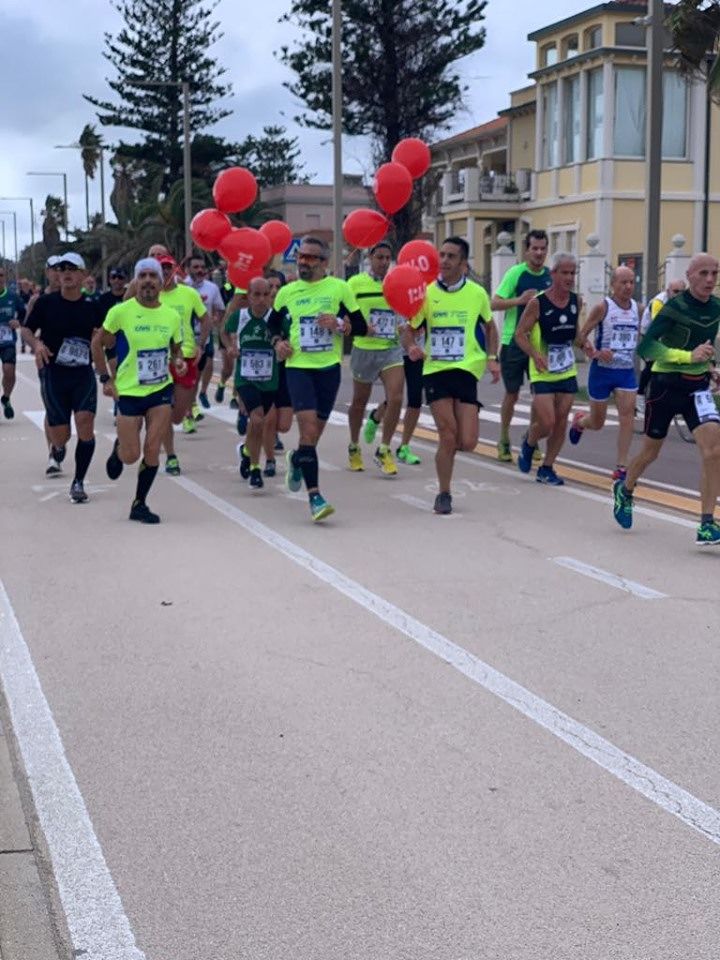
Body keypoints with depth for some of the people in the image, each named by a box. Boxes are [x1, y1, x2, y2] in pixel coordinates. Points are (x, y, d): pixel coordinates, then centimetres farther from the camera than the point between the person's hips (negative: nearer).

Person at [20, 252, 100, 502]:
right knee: (60, 434, 1)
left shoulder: (92, 306, 2)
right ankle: (57, 447, 42)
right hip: (53, 372, -1)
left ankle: (78, 482, -2)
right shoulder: (46, 303, -2)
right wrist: (36, 344, -14)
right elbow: (26, 329, 7)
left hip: (83, 373, 1)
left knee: (85, 423, -16)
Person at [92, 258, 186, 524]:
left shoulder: (172, 316, 1)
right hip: (129, 391, -2)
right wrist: (106, 378, -4)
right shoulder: (120, 312, -9)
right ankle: (118, 449, 38)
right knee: (131, 455, 1)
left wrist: (178, 361, -6)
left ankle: (139, 504, 13)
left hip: (161, 390, 2)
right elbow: (98, 344, 2)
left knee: (152, 451, -2)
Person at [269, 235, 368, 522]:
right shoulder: (287, 292, 7)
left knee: (314, 433, 11)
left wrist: (339, 324, -16)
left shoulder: (339, 288, 0)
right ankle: (314, 496, -13)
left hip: (329, 367, 1)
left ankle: (296, 459, 46)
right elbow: (273, 323, 22)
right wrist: (278, 342, 3)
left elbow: (361, 327, 2)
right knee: (308, 429, -15)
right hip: (298, 366, 0)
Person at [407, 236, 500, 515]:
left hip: (466, 369, 1)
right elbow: (410, 328, 10)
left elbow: (489, 327, 17)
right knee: (448, 436, -7)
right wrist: (412, 347, -12)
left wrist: (492, 358, 4)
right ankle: (444, 494, 12)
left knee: (467, 442, -8)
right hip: (435, 370, 0)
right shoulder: (426, 292, 1)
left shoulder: (477, 293, 2)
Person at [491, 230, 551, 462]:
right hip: (513, 343, -3)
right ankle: (504, 441, 21)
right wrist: (519, 300, -25)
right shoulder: (515, 272, -9)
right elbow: (494, 303, -13)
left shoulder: (550, 276, 5)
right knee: (512, 393, 6)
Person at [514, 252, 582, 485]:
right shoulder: (537, 303, -13)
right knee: (546, 423, -12)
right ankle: (528, 444, 22)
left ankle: (546, 469, 18)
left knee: (561, 423, 5)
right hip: (543, 373, -5)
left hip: (567, 372, 5)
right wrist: (535, 355, -24)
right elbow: (520, 334, -10)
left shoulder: (576, 301, 3)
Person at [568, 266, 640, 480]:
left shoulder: (637, 308, 5)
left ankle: (622, 468, -8)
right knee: (597, 422, 9)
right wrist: (595, 353, -22)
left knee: (627, 416, -12)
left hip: (627, 371, 3)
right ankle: (579, 421, 47)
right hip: (602, 370, -3)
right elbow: (582, 335, -9)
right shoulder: (603, 307, -10)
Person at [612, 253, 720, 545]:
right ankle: (625, 489, 46)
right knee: (651, 451, 14)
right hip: (665, 385, -4)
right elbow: (645, 348, -23)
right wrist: (688, 356, -28)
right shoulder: (674, 308, -18)